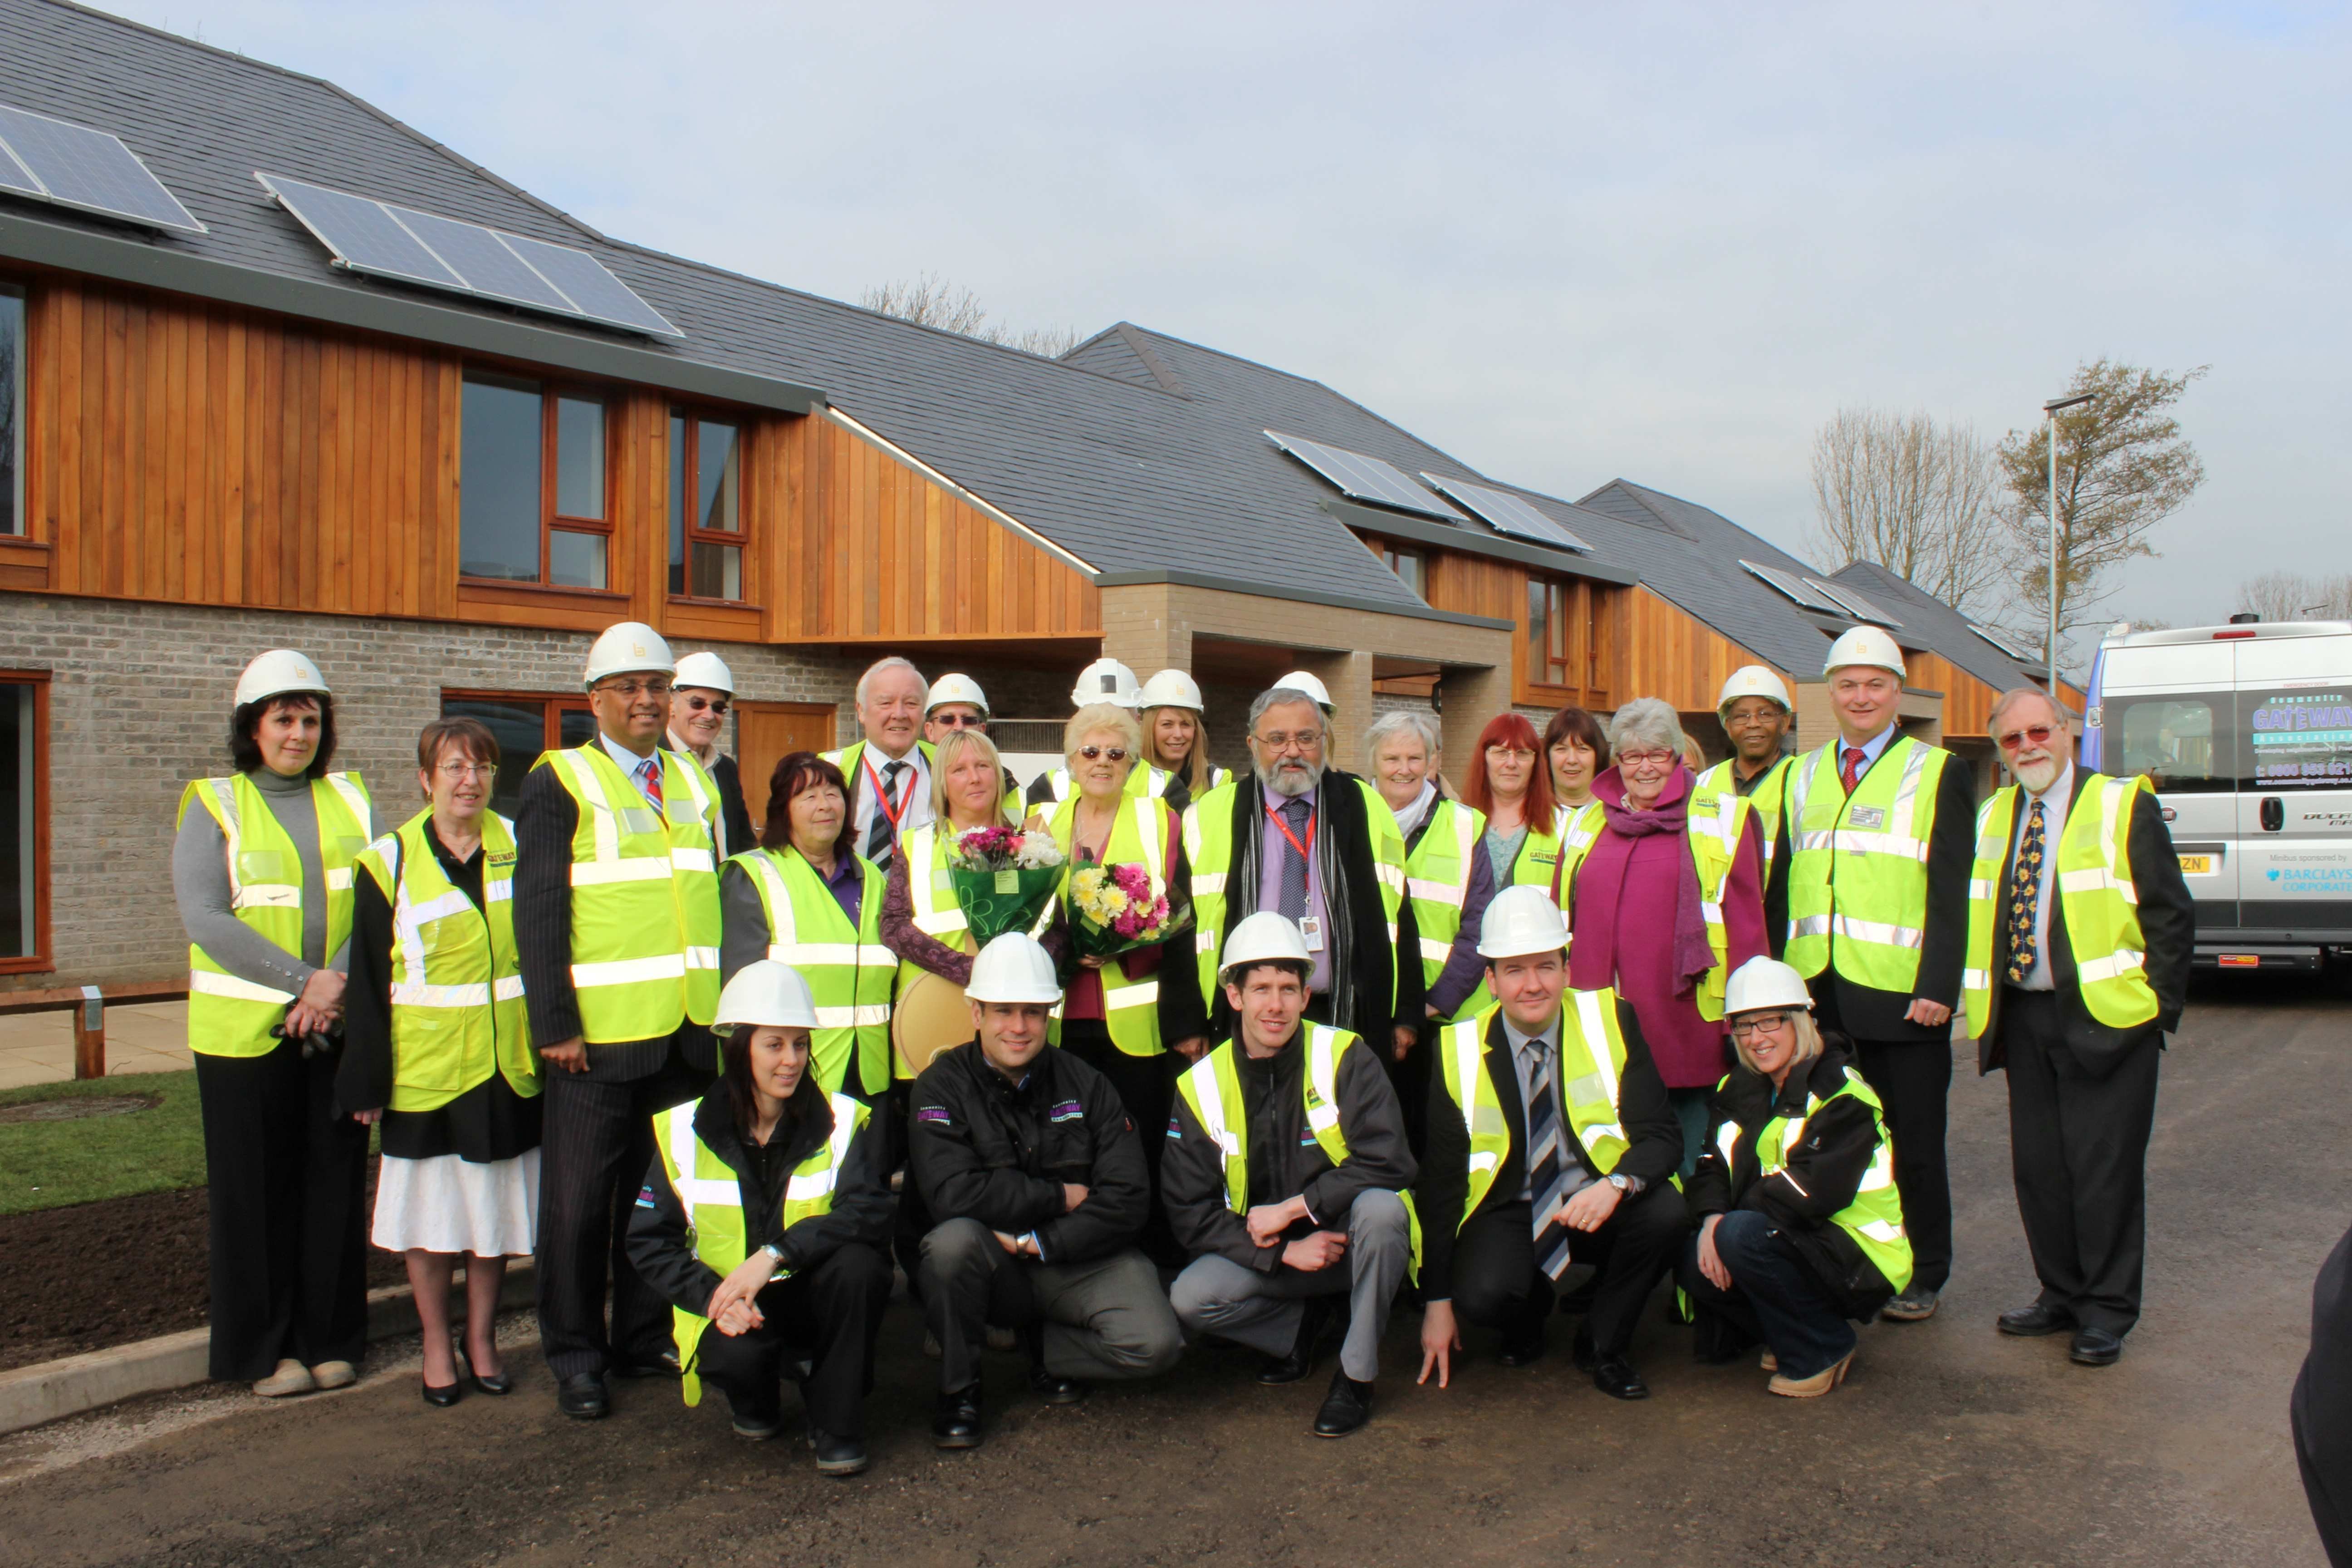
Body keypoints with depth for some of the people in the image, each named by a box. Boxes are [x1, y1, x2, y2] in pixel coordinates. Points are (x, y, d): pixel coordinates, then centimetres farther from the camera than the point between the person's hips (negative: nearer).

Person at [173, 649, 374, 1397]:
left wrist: (337, 982, -15)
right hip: (245, 1029, -2)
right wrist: (303, 979, -17)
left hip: (340, 1026, 3)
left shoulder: (349, 797, 9)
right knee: (259, 1190, 3)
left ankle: (330, 1337, 17)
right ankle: (266, 1348, 15)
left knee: (336, 1182, 6)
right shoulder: (213, 804, 0)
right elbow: (205, 918, -11)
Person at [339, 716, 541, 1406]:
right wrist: (367, 1081, -5)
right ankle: (437, 1343, 23)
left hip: (508, 1065, 2)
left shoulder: (519, 847, 4)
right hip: (425, 1067, -2)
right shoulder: (390, 862, -3)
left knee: (495, 1206, 10)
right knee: (431, 1208, 8)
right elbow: (367, 981, -3)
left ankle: (482, 1336, 25)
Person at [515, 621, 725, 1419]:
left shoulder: (696, 782, 16)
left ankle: (647, 1337, 27)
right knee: (580, 1196, 3)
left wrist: (732, 1002, 12)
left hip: (690, 1025, 5)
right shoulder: (559, 782, -2)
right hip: (601, 1027, -5)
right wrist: (554, 1023, -14)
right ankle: (576, 1356, 16)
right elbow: (538, 911, -8)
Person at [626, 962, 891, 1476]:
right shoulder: (684, 1131, -2)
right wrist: (713, 1294, -20)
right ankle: (756, 1400, 8)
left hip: (816, 1296, 0)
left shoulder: (845, 1122, -6)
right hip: (735, 1313, 0)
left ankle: (837, 1423, -10)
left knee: (856, 1263, -33)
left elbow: (867, 1211, -21)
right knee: (733, 1355, -34)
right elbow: (649, 1241, -2)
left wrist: (774, 1254, -33)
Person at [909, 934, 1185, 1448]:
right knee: (953, 1240, -35)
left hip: (1079, 1264, 2)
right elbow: (954, 1196, -21)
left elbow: (1127, 1199, -7)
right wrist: (1060, 1197, -14)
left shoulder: (1085, 1086, 1)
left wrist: (1036, 1243, -17)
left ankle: (1046, 1350, 10)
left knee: (1156, 1344, -24)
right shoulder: (943, 1087, -6)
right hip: (991, 1269, -1)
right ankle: (958, 1386, -7)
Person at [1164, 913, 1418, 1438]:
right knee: (1190, 1299, -24)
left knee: (1380, 1207, -35)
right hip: (1265, 1255, 2)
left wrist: (1290, 1209, -22)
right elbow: (1191, 1213, -6)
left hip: (1349, 1239, -2)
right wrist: (1284, 1252, -18)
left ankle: (1356, 1374, -12)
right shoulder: (1200, 1086, -5)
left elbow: (1387, 1163, -22)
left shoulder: (1344, 1058, -11)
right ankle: (1300, 1321, 10)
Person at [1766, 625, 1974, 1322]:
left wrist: (1937, 987, -13)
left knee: (1912, 1141, 5)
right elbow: (1779, 885, 15)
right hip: (1816, 995, 4)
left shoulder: (1937, 774, 4)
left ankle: (1921, 1276, 18)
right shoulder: (1801, 776, 17)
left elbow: (1950, 892, -3)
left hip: (1900, 995, -3)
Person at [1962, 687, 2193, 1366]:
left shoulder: (2122, 806, -3)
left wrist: (2157, 1005, -8)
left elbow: (2170, 913, -4)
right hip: (2023, 1021, 5)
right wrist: (1984, 1005, 7)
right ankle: (2062, 1294, 24)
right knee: (2038, 1165, 10)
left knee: (2103, 1169, -1)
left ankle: (2108, 1311, 12)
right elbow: (1975, 915, 15)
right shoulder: (1993, 818, 13)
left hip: (2104, 1018, -5)